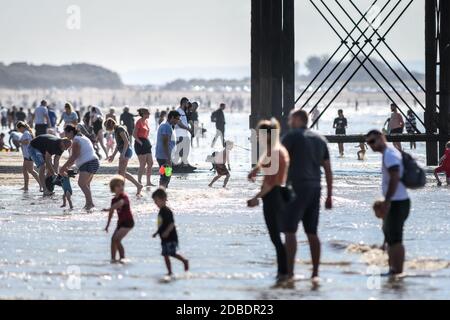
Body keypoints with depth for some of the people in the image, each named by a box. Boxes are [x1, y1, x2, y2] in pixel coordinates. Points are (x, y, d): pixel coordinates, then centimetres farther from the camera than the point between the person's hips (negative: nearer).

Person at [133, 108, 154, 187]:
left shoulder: (146, 121, 12)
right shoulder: (139, 122, -12)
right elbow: (134, 134, -15)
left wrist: (148, 141, 14)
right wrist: (140, 142, -18)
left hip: (146, 143, 9)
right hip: (140, 144, -9)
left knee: (150, 163, 8)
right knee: (143, 164, -8)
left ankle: (148, 182, 13)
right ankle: (139, 182, -2)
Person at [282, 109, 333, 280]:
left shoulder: (292, 136, -4)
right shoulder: (320, 139, 15)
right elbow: (328, 170, 15)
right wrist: (329, 195, 18)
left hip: (298, 188, -7)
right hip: (315, 189, 7)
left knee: (290, 230, -7)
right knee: (312, 232, 9)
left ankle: (289, 271, -14)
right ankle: (315, 273, 8)